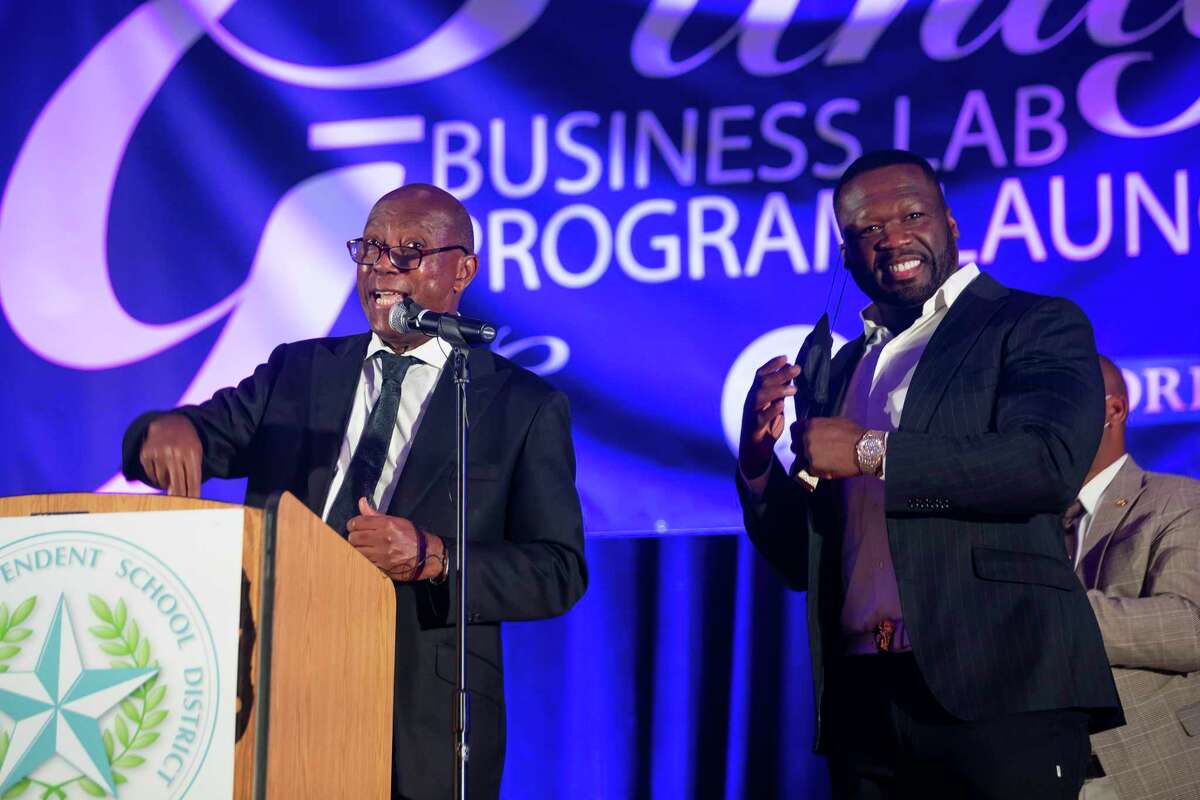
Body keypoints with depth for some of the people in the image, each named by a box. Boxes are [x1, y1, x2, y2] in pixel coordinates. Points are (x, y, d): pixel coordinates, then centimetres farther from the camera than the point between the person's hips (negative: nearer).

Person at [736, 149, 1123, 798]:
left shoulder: (1036, 326, 2)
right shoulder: (844, 368, 20)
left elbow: (1052, 462, -17)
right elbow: (804, 562, 20)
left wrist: (873, 453, -14)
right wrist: (758, 459, 0)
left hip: (999, 694, -5)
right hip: (862, 700, 6)